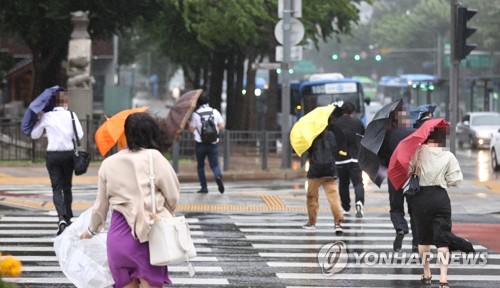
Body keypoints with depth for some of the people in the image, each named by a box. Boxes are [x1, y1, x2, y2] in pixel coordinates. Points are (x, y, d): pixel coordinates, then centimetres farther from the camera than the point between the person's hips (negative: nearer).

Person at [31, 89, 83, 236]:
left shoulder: (46, 117, -2)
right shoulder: (71, 115, -3)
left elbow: (34, 135, 8)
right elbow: (79, 135, -6)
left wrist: (39, 119, 20)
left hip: (52, 155, -1)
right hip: (68, 154, 1)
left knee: (57, 188, -3)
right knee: (67, 187, 16)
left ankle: (61, 217, -23)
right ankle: (68, 217, 24)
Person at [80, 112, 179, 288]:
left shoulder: (109, 163, 7)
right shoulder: (154, 158, -5)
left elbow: (101, 204, 15)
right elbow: (173, 198, -3)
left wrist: (92, 229, 32)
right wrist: (163, 216, 18)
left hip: (117, 234, 4)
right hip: (149, 234, -4)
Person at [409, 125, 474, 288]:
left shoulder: (419, 152, -7)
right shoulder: (448, 157, -4)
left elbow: (407, 171, -10)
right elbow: (455, 180, -3)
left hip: (421, 198, 0)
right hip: (441, 198, 0)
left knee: (423, 237, 15)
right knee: (442, 238, -2)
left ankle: (426, 274, 22)